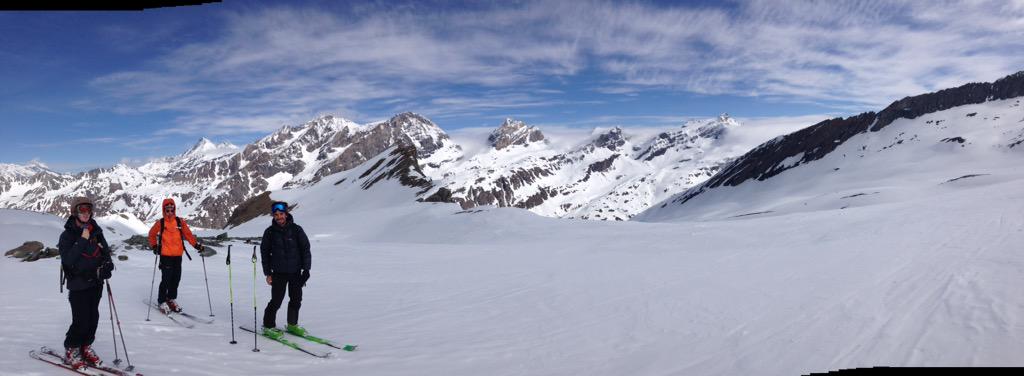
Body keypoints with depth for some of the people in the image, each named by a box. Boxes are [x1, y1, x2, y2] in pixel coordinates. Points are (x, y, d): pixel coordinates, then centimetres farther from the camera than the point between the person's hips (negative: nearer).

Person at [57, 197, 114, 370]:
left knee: (93, 317, 9)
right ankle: (71, 351, 13)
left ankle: (86, 347, 26)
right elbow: (68, 260, -20)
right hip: (78, 284, -5)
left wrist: (107, 264, -1)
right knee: (81, 320, -7)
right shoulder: (67, 235, -8)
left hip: (96, 282, 5)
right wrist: (83, 240, -23)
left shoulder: (96, 232, 6)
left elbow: (105, 251, 17)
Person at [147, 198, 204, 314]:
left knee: (176, 278, 7)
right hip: (165, 255, -3)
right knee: (166, 279, -6)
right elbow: (152, 234, 13)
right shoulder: (160, 223, 1)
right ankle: (162, 301, 7)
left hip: (178, 255, 3)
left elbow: (188, 234, 6)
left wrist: (196, 244, -4)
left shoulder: (180, 222, 6)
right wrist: (154, 246, 3)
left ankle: (172, 299, 23)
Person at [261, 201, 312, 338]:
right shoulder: (270, 232, -1)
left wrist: (306, 269, -4)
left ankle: (292, 324, 27)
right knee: (276, 301, -2)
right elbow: (265, 252, 6)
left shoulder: (296, 229, -2)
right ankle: (268, 326, 15)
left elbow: (305, 249, 1)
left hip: (296, 271, 2)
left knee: (296, 299, 10)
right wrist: (267, 273, 3)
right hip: (279, 272, -2)